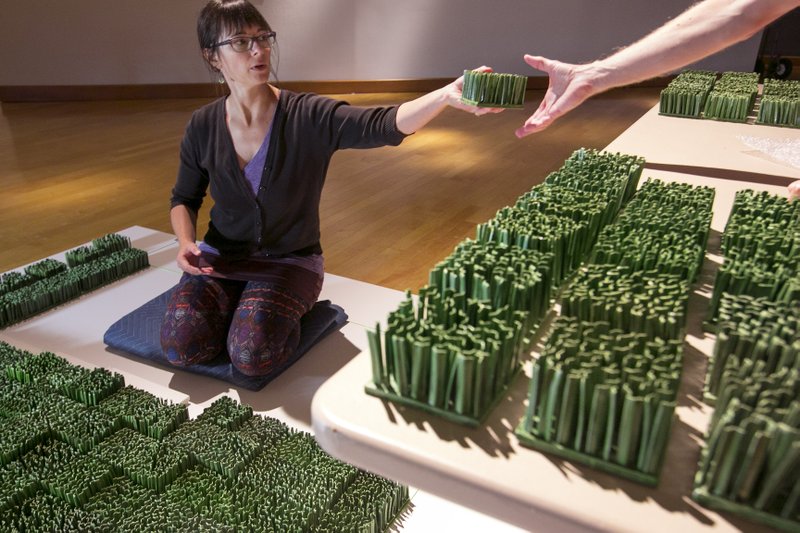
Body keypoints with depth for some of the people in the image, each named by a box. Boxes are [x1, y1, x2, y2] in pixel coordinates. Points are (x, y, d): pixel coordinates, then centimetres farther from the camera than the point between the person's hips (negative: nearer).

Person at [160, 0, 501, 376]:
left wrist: (446, 95, -51)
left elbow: (382, 126, -32)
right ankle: (236, 304, 12)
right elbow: (183, 199, 8)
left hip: (290, 260, -2)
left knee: (253, 355, -25)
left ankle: (283, 313, 9)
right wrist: (185, 243, -14)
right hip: (221, 257, 3)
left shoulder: (309, 117, -16)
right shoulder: (202, 128, -6)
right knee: (181, 346, -18)